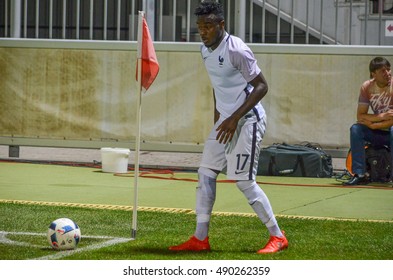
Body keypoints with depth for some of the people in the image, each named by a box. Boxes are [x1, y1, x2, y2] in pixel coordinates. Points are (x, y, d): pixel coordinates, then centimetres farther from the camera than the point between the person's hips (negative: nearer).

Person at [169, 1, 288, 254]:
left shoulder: (236, 50, -19)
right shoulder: (206, 50, 7)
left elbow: (261, 86, -19)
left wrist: (235, 118, -23)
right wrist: (218, 119, 19)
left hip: (248, 120, -9)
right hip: (226, 120, 9)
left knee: (244, 180, -11)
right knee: (206, 173, 5)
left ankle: (278, 237, 1)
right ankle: (200, 238, 10)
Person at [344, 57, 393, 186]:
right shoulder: (367, 87, -5)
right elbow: (360, 117, -8)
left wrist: (373, 125, -20)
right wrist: (381, 116, -22)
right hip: (377, 132, 4)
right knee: (355, 129, -21)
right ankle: (359, 174, -21)